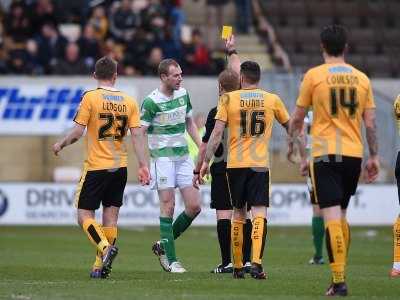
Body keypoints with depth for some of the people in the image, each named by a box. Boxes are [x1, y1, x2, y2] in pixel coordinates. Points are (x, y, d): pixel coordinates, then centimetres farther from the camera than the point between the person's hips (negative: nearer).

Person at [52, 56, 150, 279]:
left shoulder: (90, 97, -7)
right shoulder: (129, 101, 4)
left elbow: (78, 132, -10)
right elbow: (137, 135, -1)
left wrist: (60, 145, 8)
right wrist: (143, 165, 1)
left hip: (96, 166, -4)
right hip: (120, 167, 4)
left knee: (84, 215, 1)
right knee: (111, 216, 8)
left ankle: (105, 247, -23)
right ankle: (102, 266, 7)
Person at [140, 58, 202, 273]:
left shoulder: (183, 94, 8)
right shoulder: (151, 102, -12)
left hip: (183, 157, 6)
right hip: (162, 157, -6)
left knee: (194, 207, 1)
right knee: (168, 206, -6)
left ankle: (163, 245, 17)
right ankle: (171, 260, -1)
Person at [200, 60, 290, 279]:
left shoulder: (229, 99, 0)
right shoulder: (272, 100, 5)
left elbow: (216, 133, -5)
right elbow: (289, 126, 19)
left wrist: (206, 161, 0)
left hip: (234, 164, 1)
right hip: (260, 164, -1)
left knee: (238, 214, 13)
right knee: (259, 213, -7)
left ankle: (237, 266, 18)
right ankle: (256, 263, -25)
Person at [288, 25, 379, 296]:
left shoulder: (314, 75, -3)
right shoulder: (361, 78, 6)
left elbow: (297, 118, 3)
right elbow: (370, 123, 6)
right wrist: (374, 156, 13)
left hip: (325, 154, -4)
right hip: (354, 154, 4)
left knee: (332, 217, -8)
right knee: (341, 215, 18)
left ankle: (339, 281, -16)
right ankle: (340, 271, 22)